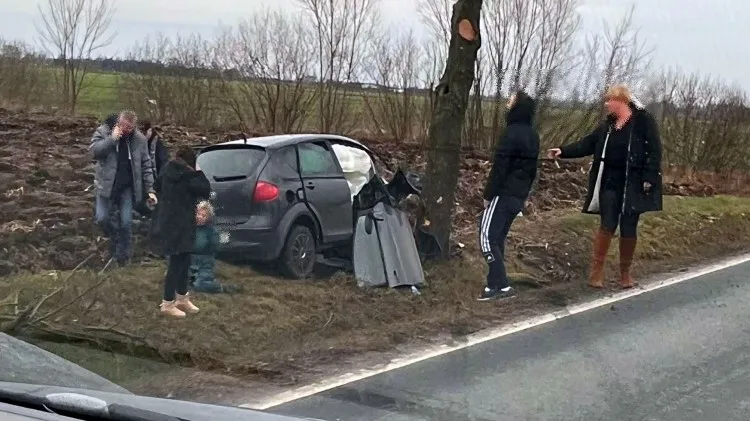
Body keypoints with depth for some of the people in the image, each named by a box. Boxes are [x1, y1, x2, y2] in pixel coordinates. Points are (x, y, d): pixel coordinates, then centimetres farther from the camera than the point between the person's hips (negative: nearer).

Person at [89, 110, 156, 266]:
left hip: (128, 187, 0)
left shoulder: (139, 139, -4)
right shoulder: (103, 132, -7)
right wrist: (112, 138, -27)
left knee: (126, 223, 1)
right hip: (107, 185, 0)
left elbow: (146, 166, 1)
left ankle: (123, 256, 17)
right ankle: (115, 237, 30)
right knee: (102, 218, -2)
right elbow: (94, 151, -20)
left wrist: (150, 190, -3)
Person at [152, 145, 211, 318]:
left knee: (184, 262, 19)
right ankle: (168, 303, 6)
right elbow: (205, 190, -12)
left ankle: (182, 298, 28)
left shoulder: (168, 172, 6)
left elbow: (158, 187, 22)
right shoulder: (188, 176, -19)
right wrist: (198, 173, -3)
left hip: (169, 223, 9)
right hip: (178, 226, -9)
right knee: (177, 264, -1)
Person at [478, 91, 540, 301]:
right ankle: (496, 284, 14)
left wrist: (489, 194, -12)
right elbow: (532, 169, 18)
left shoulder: (512, 133, -16)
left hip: (503, 194, -9)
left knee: (487, 237, -8)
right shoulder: (533, 135, 13)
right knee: (498, 238, 14)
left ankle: (502, 286, -12)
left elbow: (500, 166, -17)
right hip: (518, 196, 9)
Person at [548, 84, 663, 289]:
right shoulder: (608, 124, 11)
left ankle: (625, 272, 18)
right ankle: (597, 270, 7)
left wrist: (649, 178, -17)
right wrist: (564, 151, -1)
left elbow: (654, 151, -10)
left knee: (629, 229, 3)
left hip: (633, 185, -4)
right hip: (610, 183, 4)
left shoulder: (644, 121, -7)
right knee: (607, 225, 0)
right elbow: (588, 143, 10)